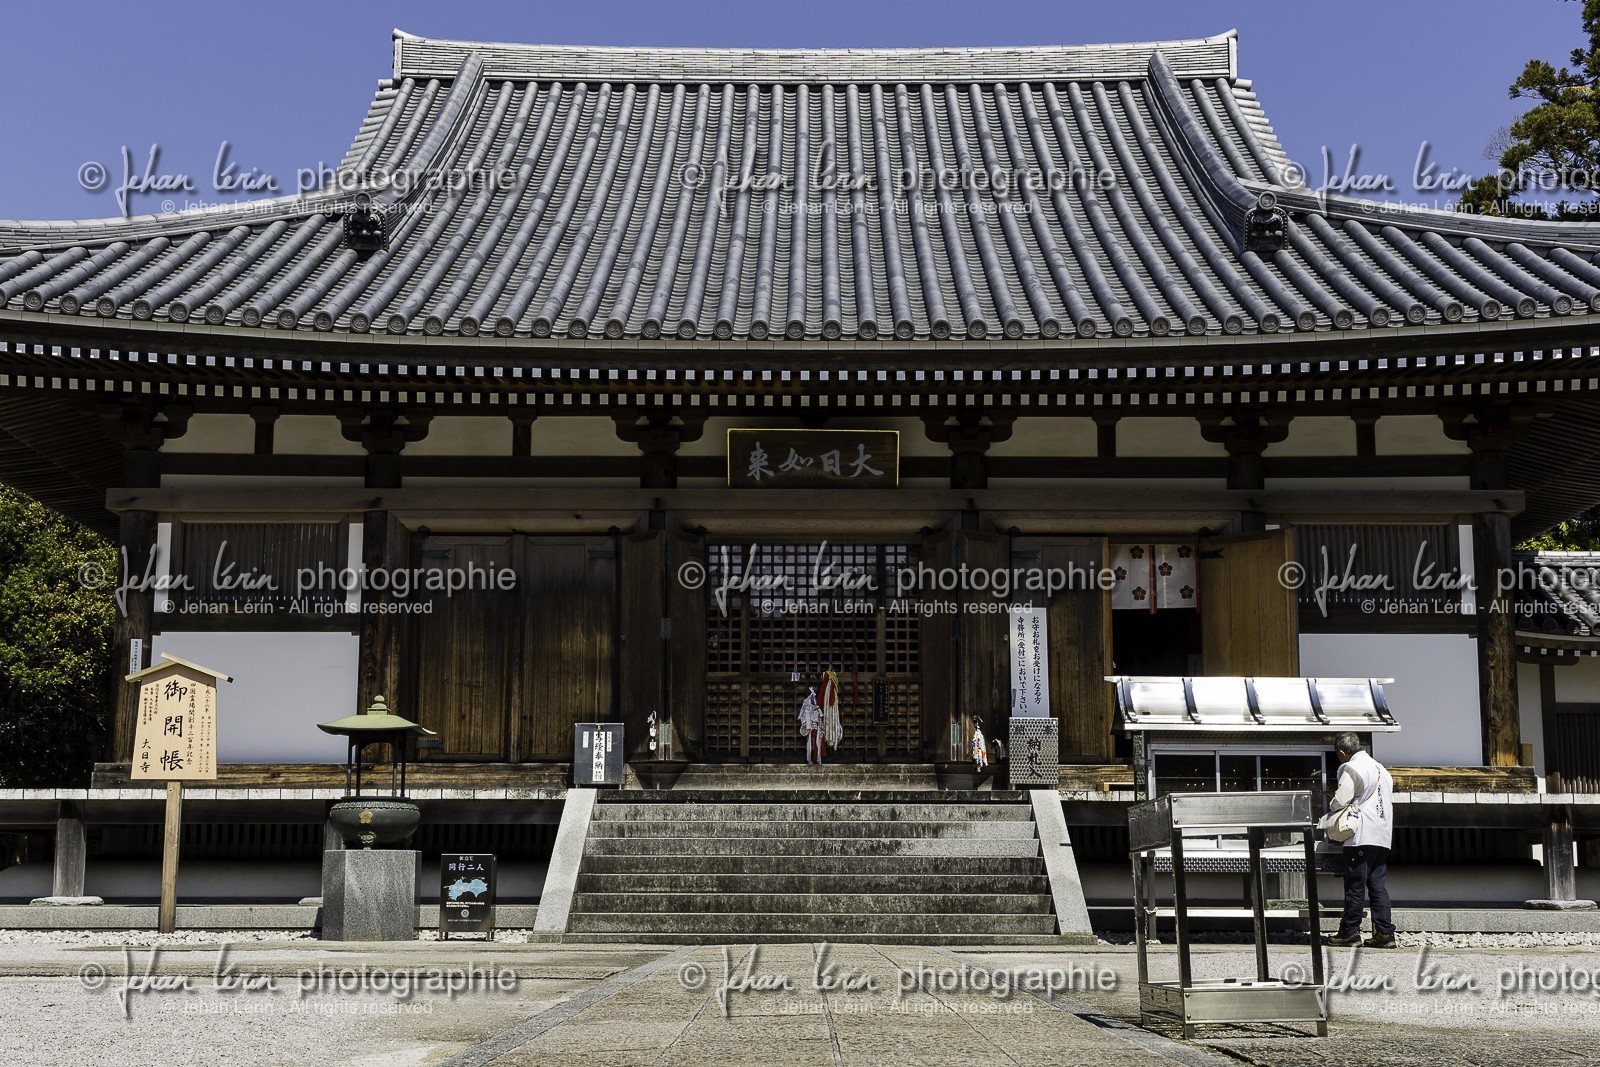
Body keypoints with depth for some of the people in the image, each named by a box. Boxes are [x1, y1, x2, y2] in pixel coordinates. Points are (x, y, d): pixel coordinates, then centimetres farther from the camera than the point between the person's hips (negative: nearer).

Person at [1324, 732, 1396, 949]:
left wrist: (1330, 805, 7)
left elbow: (1340, 801, -15)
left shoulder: (1351, 768, -8)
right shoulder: (1381, 768, 18)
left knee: (1355, 885, -2)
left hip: (1361, 836, -8)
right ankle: (1384, 933, 5)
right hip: (1383, 835, 8)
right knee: (1378, 885, 8)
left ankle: (1349, 932, 3)